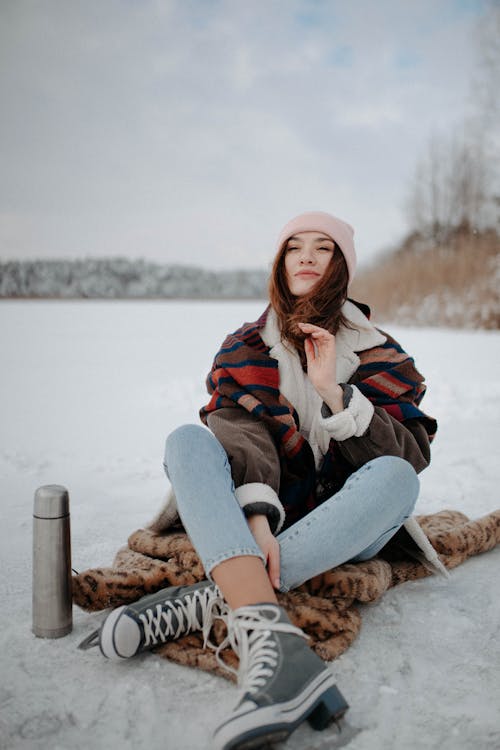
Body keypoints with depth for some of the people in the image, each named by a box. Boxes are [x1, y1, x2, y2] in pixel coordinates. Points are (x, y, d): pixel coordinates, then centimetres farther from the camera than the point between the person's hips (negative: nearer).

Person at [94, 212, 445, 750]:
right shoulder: (244, 349, 6)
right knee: (189, 439, -24)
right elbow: (240, 433, -13)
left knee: (395, 477, -29)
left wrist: (332, 391, -17)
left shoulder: (379, 357, 6)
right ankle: (269, 639, -49)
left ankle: (208, 602, -34)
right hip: (250, 522, 0)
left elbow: (410, 457, -7)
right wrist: (255, 521, -31)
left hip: (342, 533, 0)